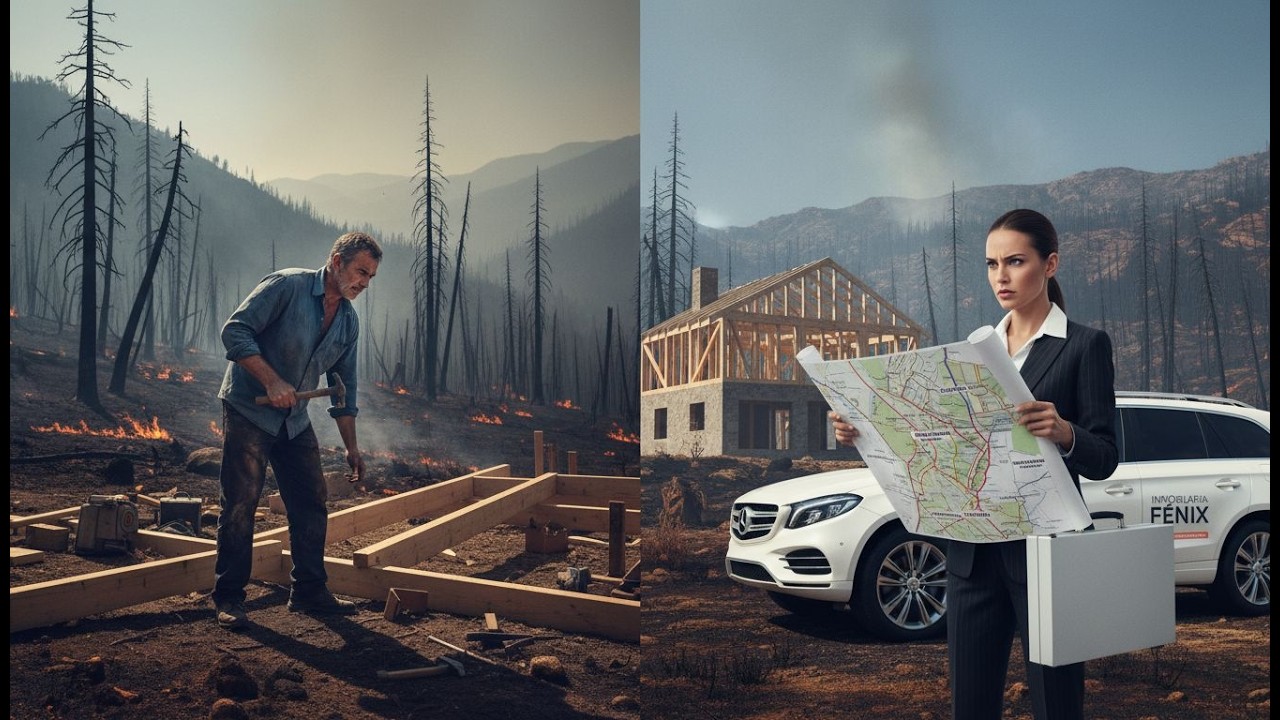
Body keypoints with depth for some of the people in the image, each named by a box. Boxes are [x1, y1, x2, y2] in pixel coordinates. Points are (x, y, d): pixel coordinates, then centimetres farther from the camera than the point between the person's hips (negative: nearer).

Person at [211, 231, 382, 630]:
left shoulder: (348, 321, 7)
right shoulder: (287, 285, -14)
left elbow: (344, 388, 13)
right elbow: (235, 330, -18)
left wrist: (351, 447, 13)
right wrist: (272, 381, -25)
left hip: (295, 420, 7)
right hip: (248, 409, -7)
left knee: (311, 503, 6)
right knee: (240, 504, -5)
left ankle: (309, 590, 17)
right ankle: (228, 598, 5)